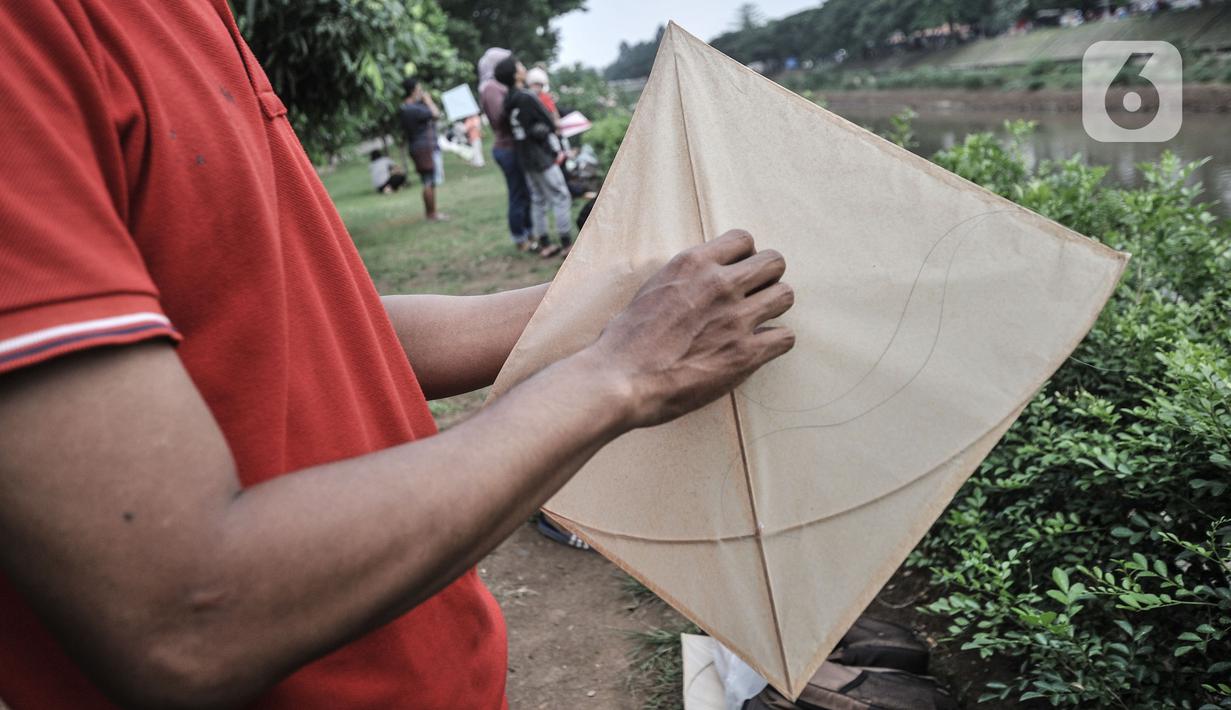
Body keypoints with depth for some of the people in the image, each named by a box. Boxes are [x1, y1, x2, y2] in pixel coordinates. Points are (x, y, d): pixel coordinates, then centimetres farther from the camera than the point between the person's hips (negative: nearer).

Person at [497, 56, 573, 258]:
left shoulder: (508, 101, 6)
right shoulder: (527, 98, -20)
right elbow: (550, 124, -15)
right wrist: (558, 150, 0)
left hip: (525, 158, 8)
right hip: (542, 157, -8)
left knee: (538, 200, 13)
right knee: (560, 197, -2)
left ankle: (544, 244, 17)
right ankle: (567, 243, -1)